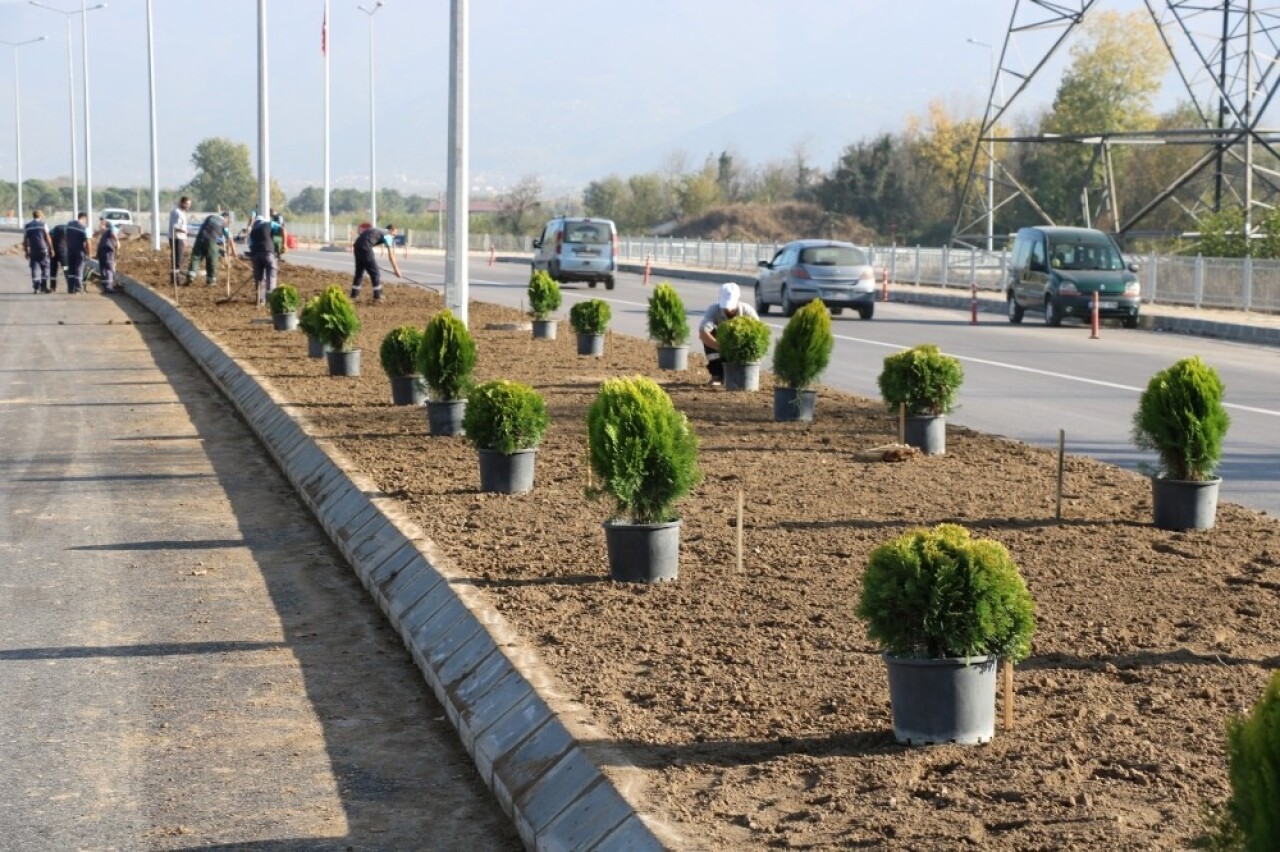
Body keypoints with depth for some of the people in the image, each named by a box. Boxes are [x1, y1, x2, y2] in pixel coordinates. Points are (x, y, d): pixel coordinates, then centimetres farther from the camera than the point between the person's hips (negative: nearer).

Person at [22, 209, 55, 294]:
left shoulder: (27, 226, 8)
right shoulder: (43, 225, -2)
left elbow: (25, 240, 7)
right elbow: (48, 238, -6)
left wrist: (26, 252, 14)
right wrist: (51, 249, 0)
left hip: (32, 251, 3)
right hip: (43, 250, -3)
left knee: (35, 268, 5)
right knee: (45, 268, 6)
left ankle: (35, 287, -1)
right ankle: (44, 286, 0)